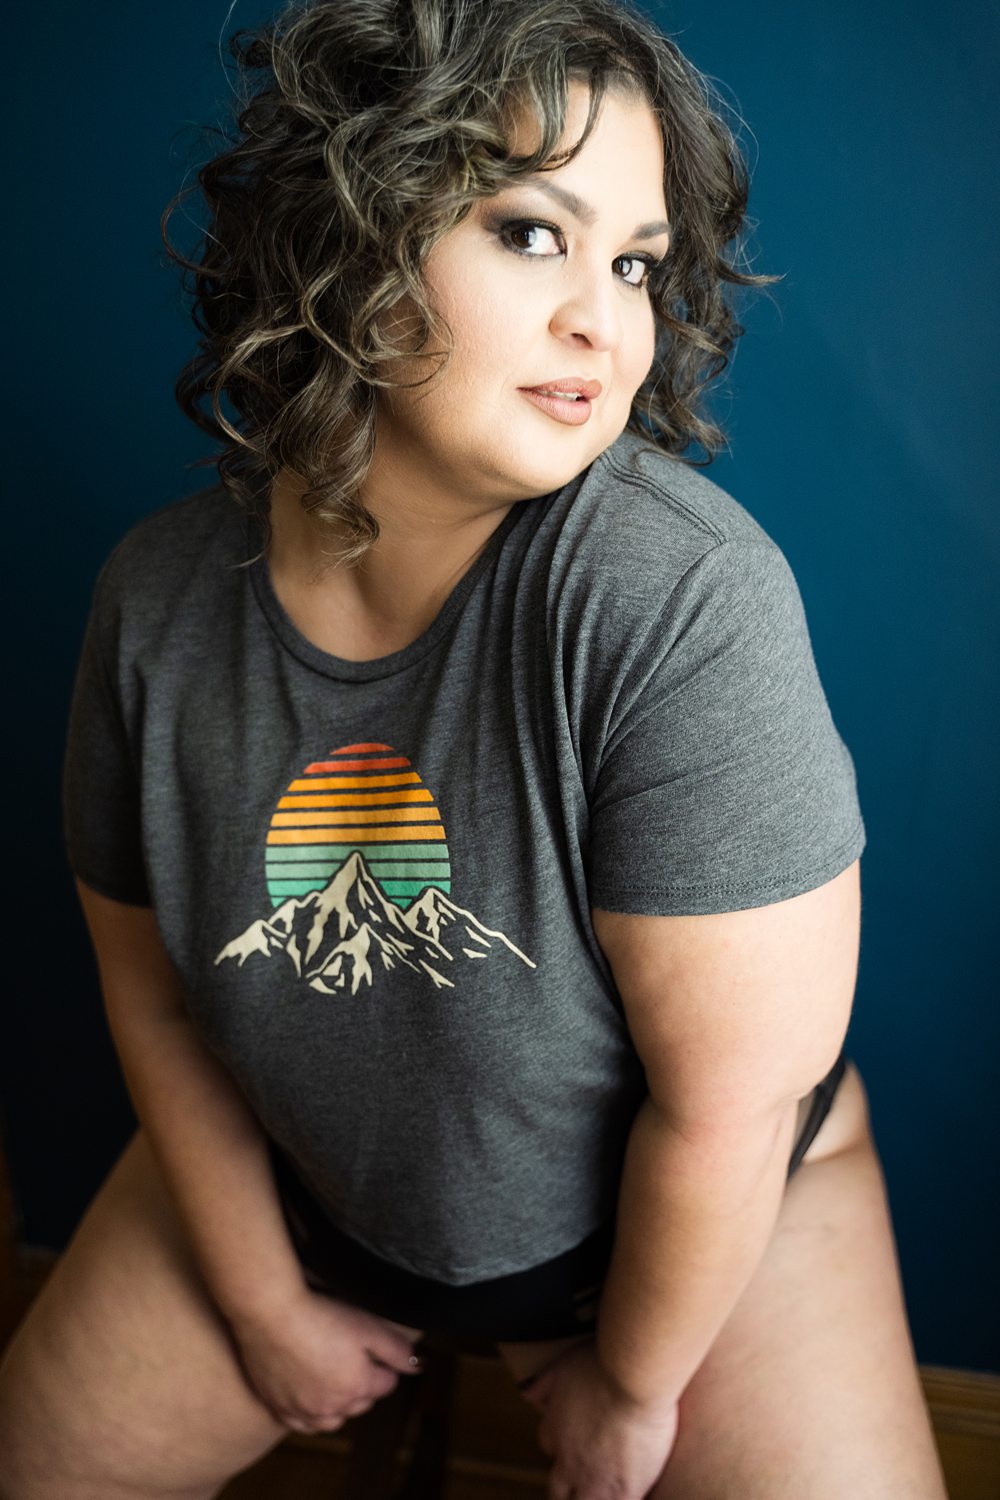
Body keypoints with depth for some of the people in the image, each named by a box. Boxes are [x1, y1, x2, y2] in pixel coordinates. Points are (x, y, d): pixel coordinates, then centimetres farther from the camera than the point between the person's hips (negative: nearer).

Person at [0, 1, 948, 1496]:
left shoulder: (681, 595, -33)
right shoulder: (161, 595, -17)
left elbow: (733, 1095, -24)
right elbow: (155, 992, -5)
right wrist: (265, 1305, 2)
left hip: (701, 1212, -2)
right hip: (301, 1177, 4)